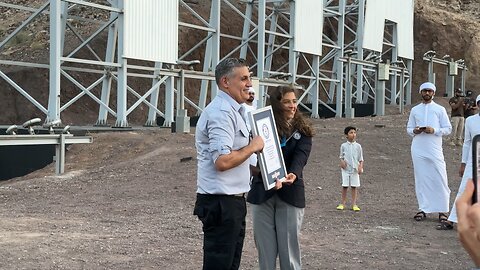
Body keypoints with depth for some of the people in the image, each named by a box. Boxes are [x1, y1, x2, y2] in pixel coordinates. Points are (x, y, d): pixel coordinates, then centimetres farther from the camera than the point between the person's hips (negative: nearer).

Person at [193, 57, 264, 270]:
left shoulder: (232, 110, 17)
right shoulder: (221, 112, -17)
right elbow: (222, 161, -28)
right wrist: (253, 147, -15)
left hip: (232, 200, 11)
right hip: (221, 202, -11)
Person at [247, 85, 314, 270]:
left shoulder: (302, 131, 5)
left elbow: (300, 156, -11)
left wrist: (293, 174, -34)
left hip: (290, 194, 0)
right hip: (262, 192, 0)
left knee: (289, 246, 2)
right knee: (265, 247, 6)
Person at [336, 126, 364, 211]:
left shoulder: (358, 146, 3)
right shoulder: (343, 146, 2)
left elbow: (361, 158, 6)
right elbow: (341, 156, 11)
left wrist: (361, 167, -6)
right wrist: (342, 161, -10)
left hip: (355, 169, 0)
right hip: (346, 169, 0)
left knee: (354, 187, 1)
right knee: (344, 186, 1)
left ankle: (354, 204, 7)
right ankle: (343, 203, 11)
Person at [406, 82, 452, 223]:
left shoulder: (440, 109, 6)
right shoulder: (415, 110, 12)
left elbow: (448, 129, 4)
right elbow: (409, 128, 17)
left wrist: (435, 130, -13)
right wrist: (415, 131, -6)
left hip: (434, 149, -2)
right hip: (418, 150, 2)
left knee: (439, 179, -4)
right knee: (421, 179, 4)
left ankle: (442, 210, 4)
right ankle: (423, 209, 10)